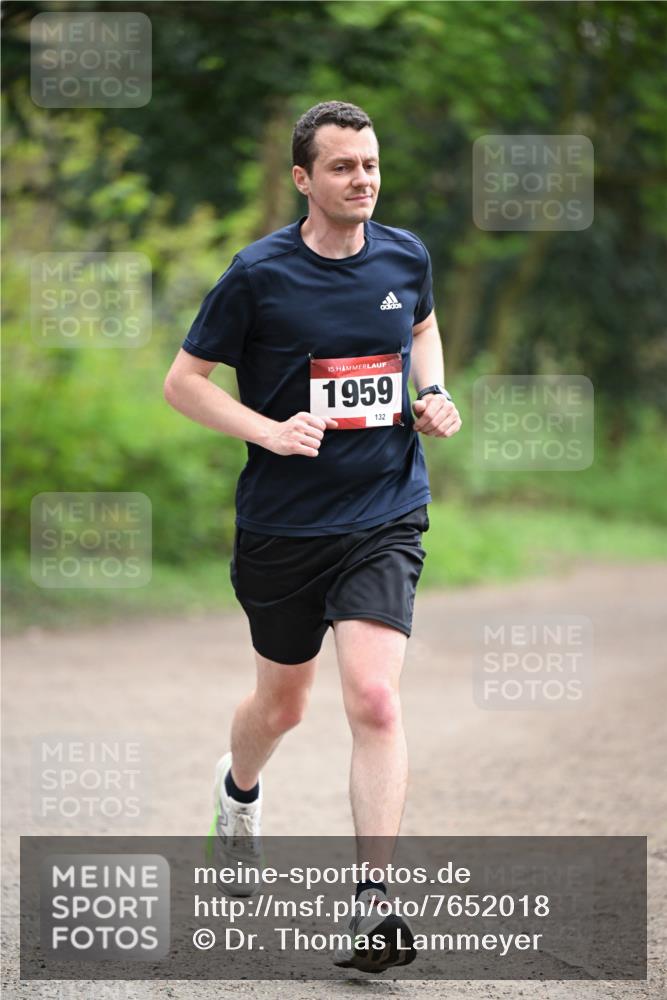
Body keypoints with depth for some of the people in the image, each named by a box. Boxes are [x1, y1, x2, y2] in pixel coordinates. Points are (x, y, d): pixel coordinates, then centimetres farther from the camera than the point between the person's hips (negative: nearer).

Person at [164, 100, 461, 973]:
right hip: (283, 523, -1)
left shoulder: (405, 257, 2)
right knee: (283, 701, 15)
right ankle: (239, 788, 51)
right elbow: (184, 381, -3)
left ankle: (374, 901, -16)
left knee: (374, 698, -16)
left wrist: (435, 394, 5)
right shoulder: (259, 273, -9)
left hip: (385, 518, 1)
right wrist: (271, 430, -17)